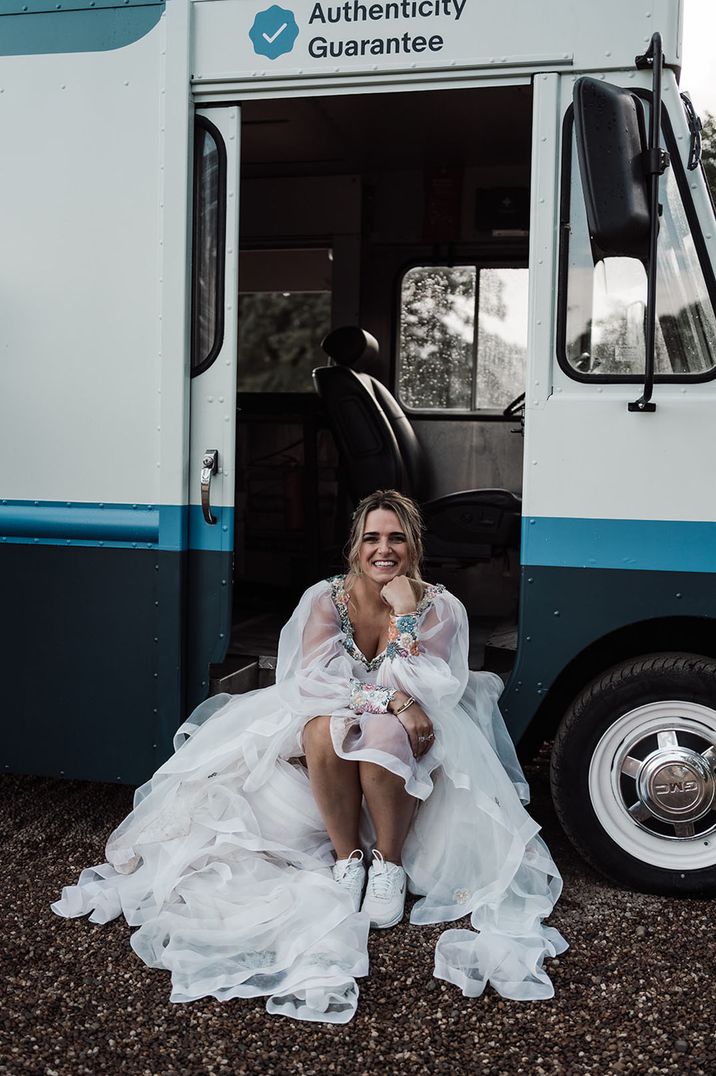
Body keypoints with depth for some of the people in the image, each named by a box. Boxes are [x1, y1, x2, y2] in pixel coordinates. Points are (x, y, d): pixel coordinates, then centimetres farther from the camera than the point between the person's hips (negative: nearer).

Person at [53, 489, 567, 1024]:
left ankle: (389, 864, -18)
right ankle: (347, 858, -17)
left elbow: (425, 693, -18)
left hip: (411, 745, -1)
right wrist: (395, 699, -29)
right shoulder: (326, 599, -6)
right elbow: (315, 680, -18)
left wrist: (404, 614, -24)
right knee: (325, 728, -34)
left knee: (384, 734, -36)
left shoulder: (440, 608, -7)